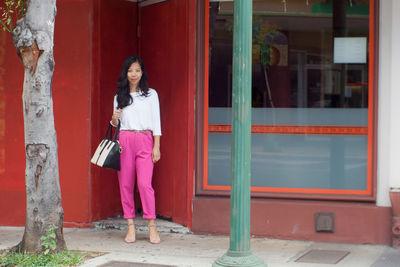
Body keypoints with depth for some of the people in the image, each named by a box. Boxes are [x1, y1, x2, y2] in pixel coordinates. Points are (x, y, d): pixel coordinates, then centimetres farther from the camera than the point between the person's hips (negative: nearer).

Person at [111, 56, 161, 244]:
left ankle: (152, 226, -6)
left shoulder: (151, 94, 8)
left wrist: (156, 146, -2)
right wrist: (114, 119, -6)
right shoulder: (119, 96, 13)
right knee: (125, 184, 0)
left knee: (144, 183, -13)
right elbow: (116, 124, 17)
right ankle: (131, 227, 7)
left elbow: (156, 122, 6)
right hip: (124, 140, 2)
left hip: (145, 141, -2)